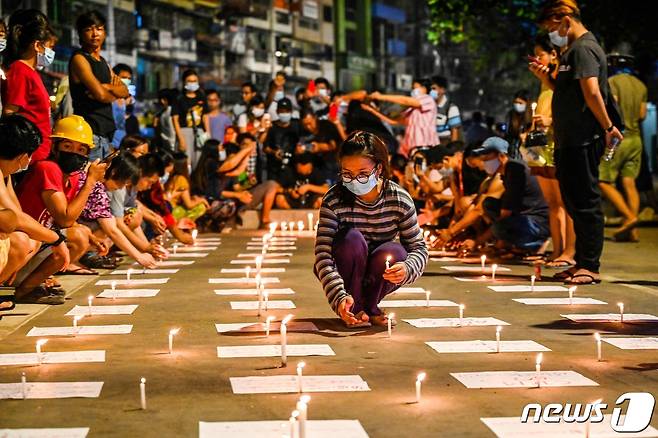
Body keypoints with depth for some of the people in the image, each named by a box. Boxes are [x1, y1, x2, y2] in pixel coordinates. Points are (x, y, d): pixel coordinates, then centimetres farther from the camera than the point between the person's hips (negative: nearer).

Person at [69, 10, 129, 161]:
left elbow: (125, 92, 12)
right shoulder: (79, 59, -5)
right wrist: (115, 95, 5)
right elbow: (100, 94, -16)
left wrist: (107, 87, -8)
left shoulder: (103, 62, 22)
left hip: (105, 132, 9)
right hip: (89, 131, -9)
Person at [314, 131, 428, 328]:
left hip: (378, 278, 2)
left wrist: (407, 268, -34)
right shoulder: (334, 200, -23)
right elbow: (323, 254, -27)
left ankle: (370, 305, 0)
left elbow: (419, 247, -10)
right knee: (352, 239, -31)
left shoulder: (400, 200, -17)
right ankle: (354, 308, -10)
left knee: (394, 252, -30)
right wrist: (339, 297, -41)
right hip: (343, 275, -2)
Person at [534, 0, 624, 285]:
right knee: (575, 202, 14)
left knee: (585, 203, -6)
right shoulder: (572, 51, 20)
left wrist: (608, 127, -17)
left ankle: (590, 267, -1)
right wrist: (545, 77, 9)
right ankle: (582, 264, 22)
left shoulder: (583, 49, -12)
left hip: (583, 141, -10)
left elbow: (592, 93, -21)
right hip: (570, 141, 10)